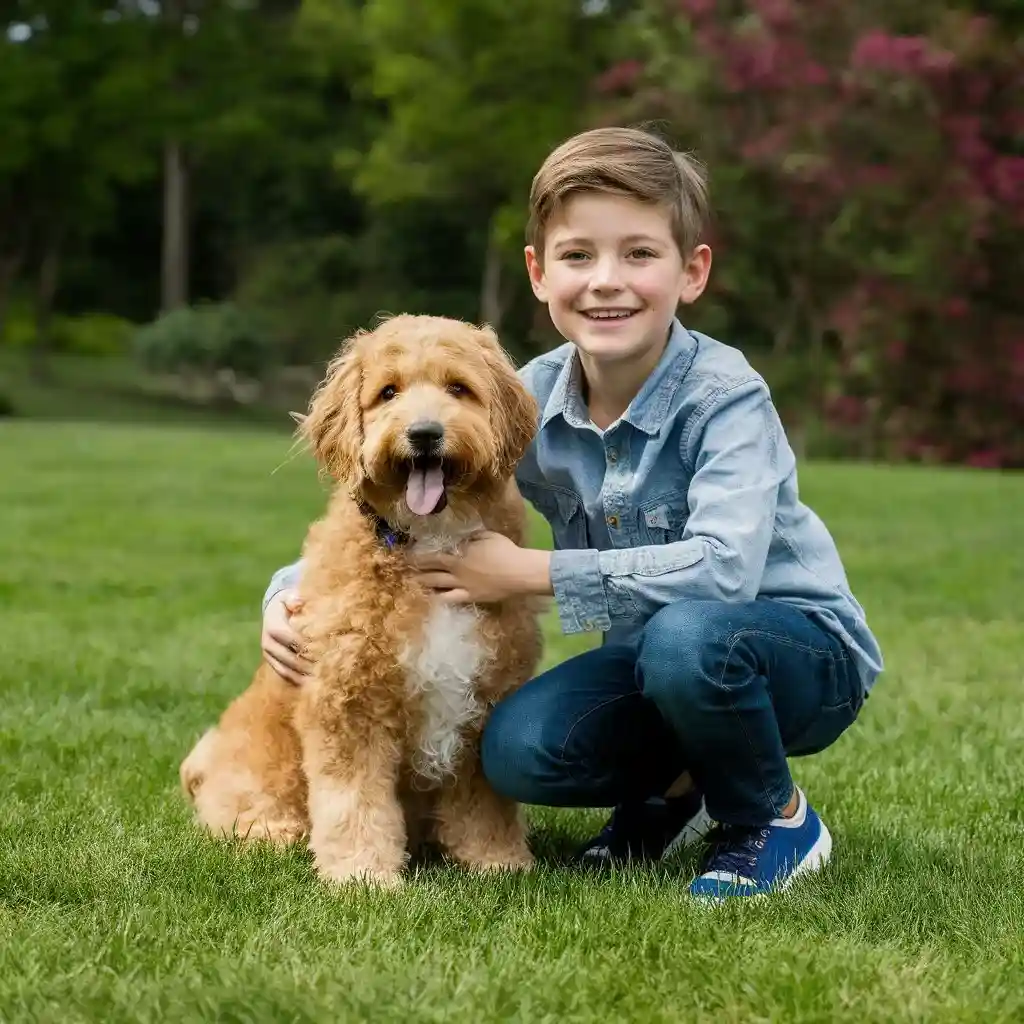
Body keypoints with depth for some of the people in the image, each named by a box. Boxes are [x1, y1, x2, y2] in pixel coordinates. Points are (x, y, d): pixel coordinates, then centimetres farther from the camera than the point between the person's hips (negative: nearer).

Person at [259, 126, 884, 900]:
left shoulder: (723, 397, -23)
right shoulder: (532, 402, -7)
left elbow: (725, 568, -39)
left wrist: (529, 573, -32)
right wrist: (292, 590, -16)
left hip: (798, 644, -4)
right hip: (654, 654, 5)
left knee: (687, 638, -37)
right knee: (518, 750, -22)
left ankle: (779, 821, -7)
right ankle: (677, 788, 10)